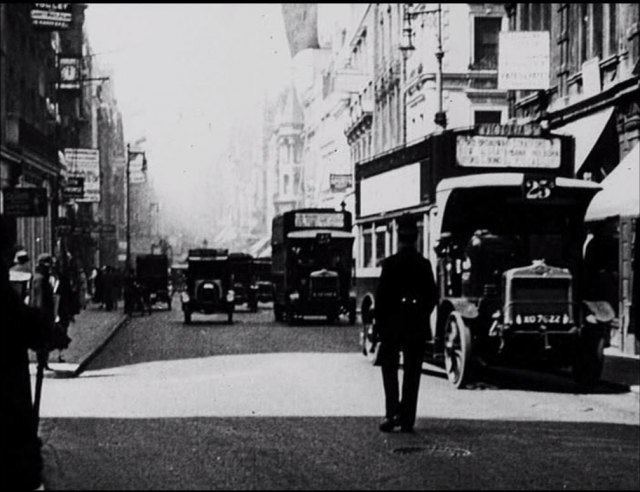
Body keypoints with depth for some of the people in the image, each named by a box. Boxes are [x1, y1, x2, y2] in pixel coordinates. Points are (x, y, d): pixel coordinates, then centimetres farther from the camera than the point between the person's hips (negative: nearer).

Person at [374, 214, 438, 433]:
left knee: (390, 369, 9)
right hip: (417, 327, 2)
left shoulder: (390, 264, -9)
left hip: (393, 325, -2)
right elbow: (433, 297, 2)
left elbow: (381, 297, -10)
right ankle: (407, 419, 9)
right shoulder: (424, 264, -1)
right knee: (412, 372, 9)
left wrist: (379, 325, -3)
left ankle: (392, 413, -6)